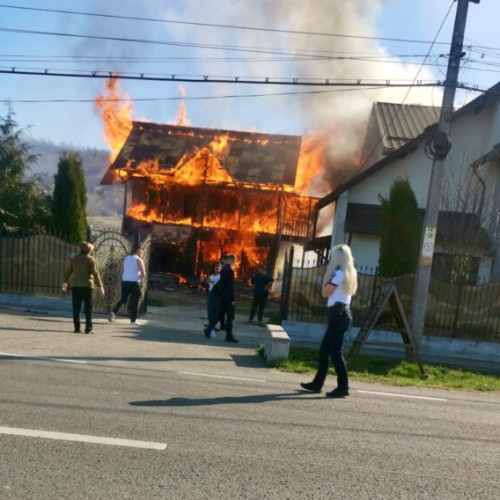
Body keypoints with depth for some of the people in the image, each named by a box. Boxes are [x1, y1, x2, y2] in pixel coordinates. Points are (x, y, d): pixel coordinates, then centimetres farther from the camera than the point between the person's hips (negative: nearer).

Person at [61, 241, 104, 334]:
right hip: (87, 286, -4)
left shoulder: (74, 259, 9)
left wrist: (65, 282, 29)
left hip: (75, 286, 4)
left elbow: (68, 271, 16)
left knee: (76, 308, 7)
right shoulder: (91, 259, -5)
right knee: (88, 308, 2)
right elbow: (95, 273, -13)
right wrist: (100, 286, -14)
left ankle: (77, 328, 6)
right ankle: (88, 328, 0)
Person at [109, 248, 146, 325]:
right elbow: (143, 274, -7)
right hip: (134, 282, -5)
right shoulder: (139, 260, -4)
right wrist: (140, 276, 12)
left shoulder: (126, 258, 15)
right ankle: (133, 320, 7)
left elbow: (123, 271, 19)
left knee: (122, 299, 14)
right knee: (134, 302, 4)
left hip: (125, 281, 5)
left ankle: (114, 312, -6)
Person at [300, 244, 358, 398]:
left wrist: (328, 273, -2)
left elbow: (325, 292, -9)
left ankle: (343, 387, 0)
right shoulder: (349, 273, 15)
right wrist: (331, 273, 12)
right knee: (324, 349, 13)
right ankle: (317, 383, 20)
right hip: (342, 313, 10)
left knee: (335, 351, -5)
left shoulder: (339, 274, -13)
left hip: (338, 314, -10)